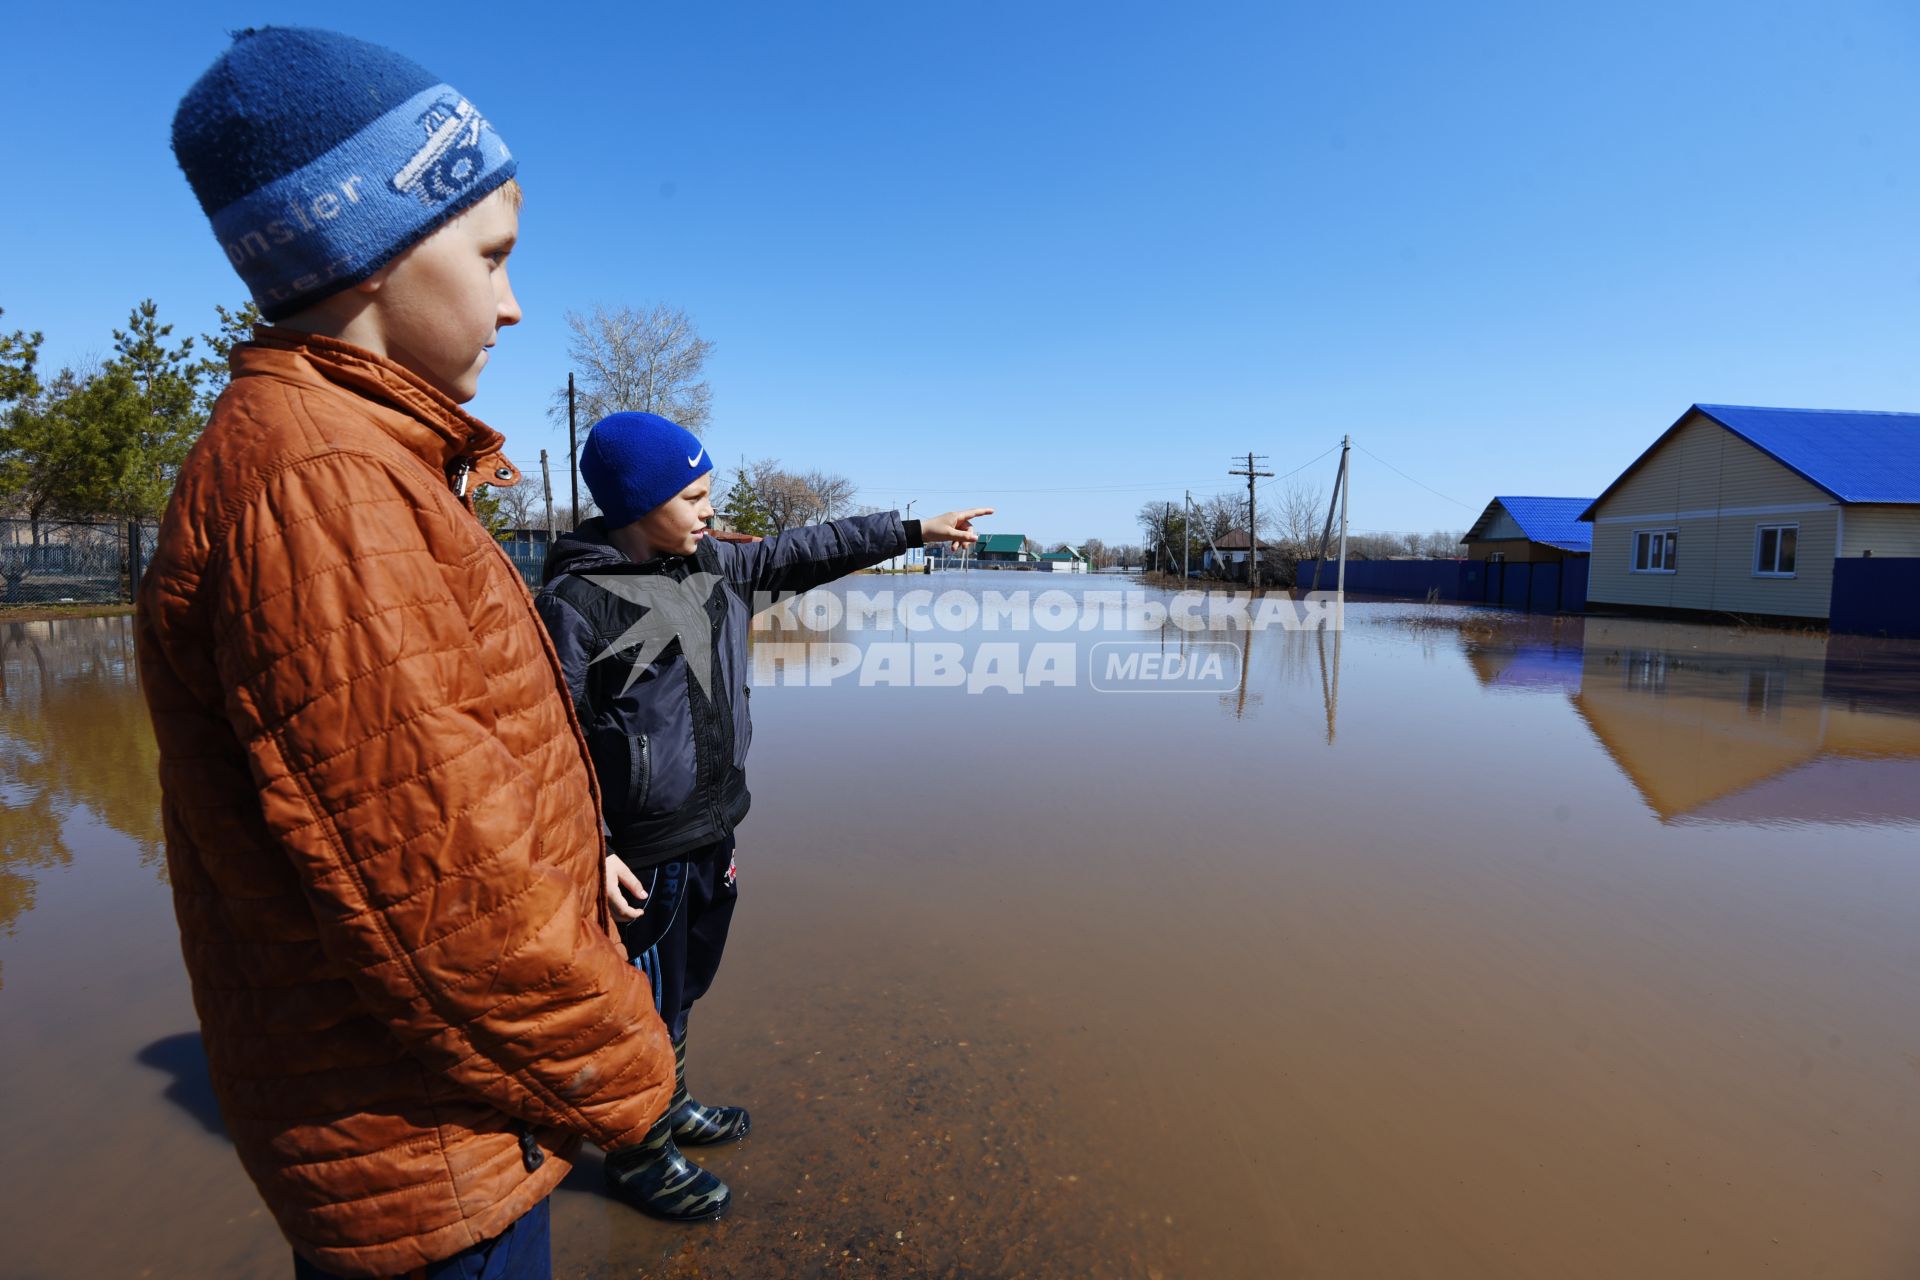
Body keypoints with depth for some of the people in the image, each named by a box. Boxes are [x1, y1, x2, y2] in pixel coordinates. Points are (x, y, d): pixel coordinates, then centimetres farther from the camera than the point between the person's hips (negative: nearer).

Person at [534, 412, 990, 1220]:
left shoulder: (714, 562, 2)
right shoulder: (576, 601, -20)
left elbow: (808, 551, 8)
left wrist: (916, 529, 9)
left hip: (712, 834, 7)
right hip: (642, 855, -7)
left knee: (683, 989, 25)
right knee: (648, 1009, 11)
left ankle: (670, 1108, 48)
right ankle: (637, 1155, 36)